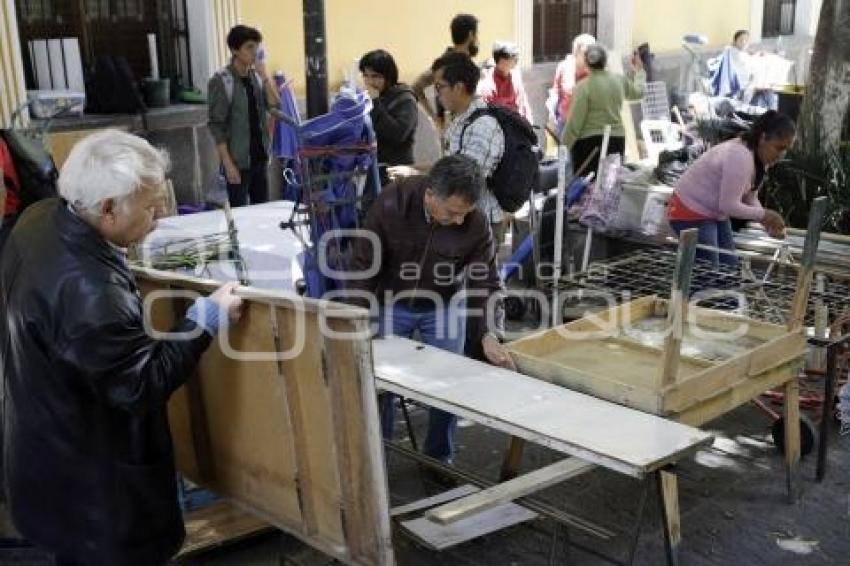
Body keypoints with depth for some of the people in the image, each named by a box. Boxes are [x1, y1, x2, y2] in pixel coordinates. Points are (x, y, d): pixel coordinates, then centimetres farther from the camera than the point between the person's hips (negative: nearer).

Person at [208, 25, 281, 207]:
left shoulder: (256, 76, 7)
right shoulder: (221, 81, -11)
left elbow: (275, 105, -2)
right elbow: (216, 126, -13)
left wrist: (264, 75, -11)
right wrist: (228, 163, -17)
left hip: (259, 156, 6)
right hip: (238, 160, -6)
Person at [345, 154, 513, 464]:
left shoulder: (475, 223, -25)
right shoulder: (391, 204, -27)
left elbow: (486, 282, -17)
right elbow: (364, 265, -17)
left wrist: (489, 334, -31)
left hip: (443, 305, 1)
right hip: (392, 302, -1)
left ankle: (439, 458, 23)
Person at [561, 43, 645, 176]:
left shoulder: (583, 87, -10)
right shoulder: (619, 81, 6)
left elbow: (575, 120, -12)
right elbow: (637, 92, 27)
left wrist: (565, 145, -3)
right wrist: (639, 72, 46)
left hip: (589, 140, -5)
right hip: (617, 138, 5)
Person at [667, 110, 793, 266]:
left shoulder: (760, 158, 1)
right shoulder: (741, 157, -29)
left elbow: (750, 198, 7)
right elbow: (729, 205, -29)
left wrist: (768, 221, -9)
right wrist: (764, 214, -19)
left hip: (716, 213, 10)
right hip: (690, 213, -10)